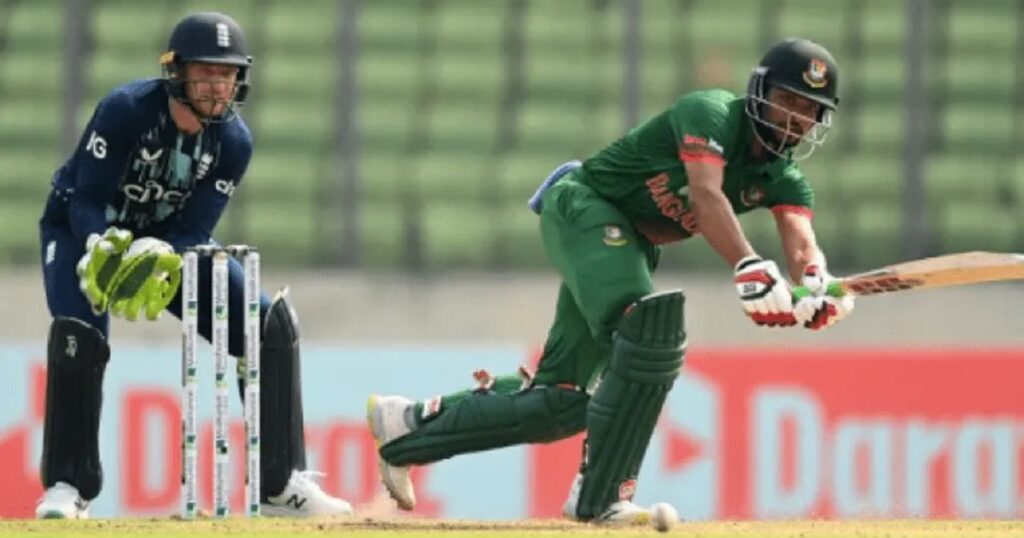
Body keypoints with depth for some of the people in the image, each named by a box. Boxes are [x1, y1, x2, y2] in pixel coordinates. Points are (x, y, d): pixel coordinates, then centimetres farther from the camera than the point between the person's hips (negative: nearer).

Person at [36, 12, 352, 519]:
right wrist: (104, 249, -46)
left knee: (271, 325, -9)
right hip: (85, 230, -4)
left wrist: (158, 257, -39)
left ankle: (282, 484, -1)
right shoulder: (126, 109, -27)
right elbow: (86, 201, -26)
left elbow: (195, 229, -17)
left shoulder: (233, 141, -15)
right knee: (78, 335, -31)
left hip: (171, 243, 4)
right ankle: (67, 486, -16)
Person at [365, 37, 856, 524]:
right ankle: (599, 497, -26)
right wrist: (750, 269, -53)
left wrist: (816, 289, -39)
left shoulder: (783, 178, 1)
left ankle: (409, 426, 21)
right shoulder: (711, 115, -20)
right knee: (651, 329, -32)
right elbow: (707, 196, -37)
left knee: (562, 401, 4)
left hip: (633, 246, 8)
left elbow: (802, 245, -15)